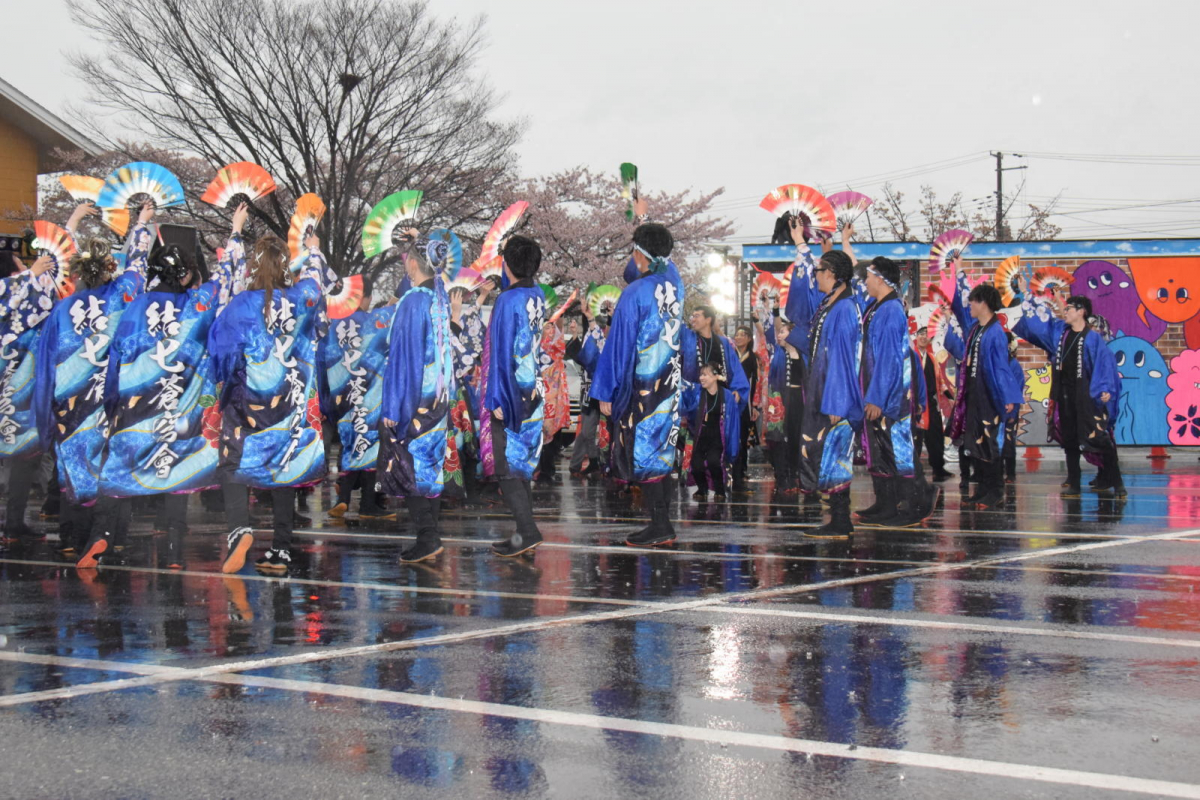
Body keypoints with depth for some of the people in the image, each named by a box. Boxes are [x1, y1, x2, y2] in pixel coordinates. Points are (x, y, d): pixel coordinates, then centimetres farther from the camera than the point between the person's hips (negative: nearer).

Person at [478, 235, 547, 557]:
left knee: (505, 464, -4)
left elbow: (503, 351, -17)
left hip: (510, 394, -8)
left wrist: (498, 399, -15)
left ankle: (527, 530, -10)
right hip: (532, 395, 8)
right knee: (521, 463, 13)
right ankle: (525, 530, 15)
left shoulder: (508, 300, -16)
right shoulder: (538, 296, 5)